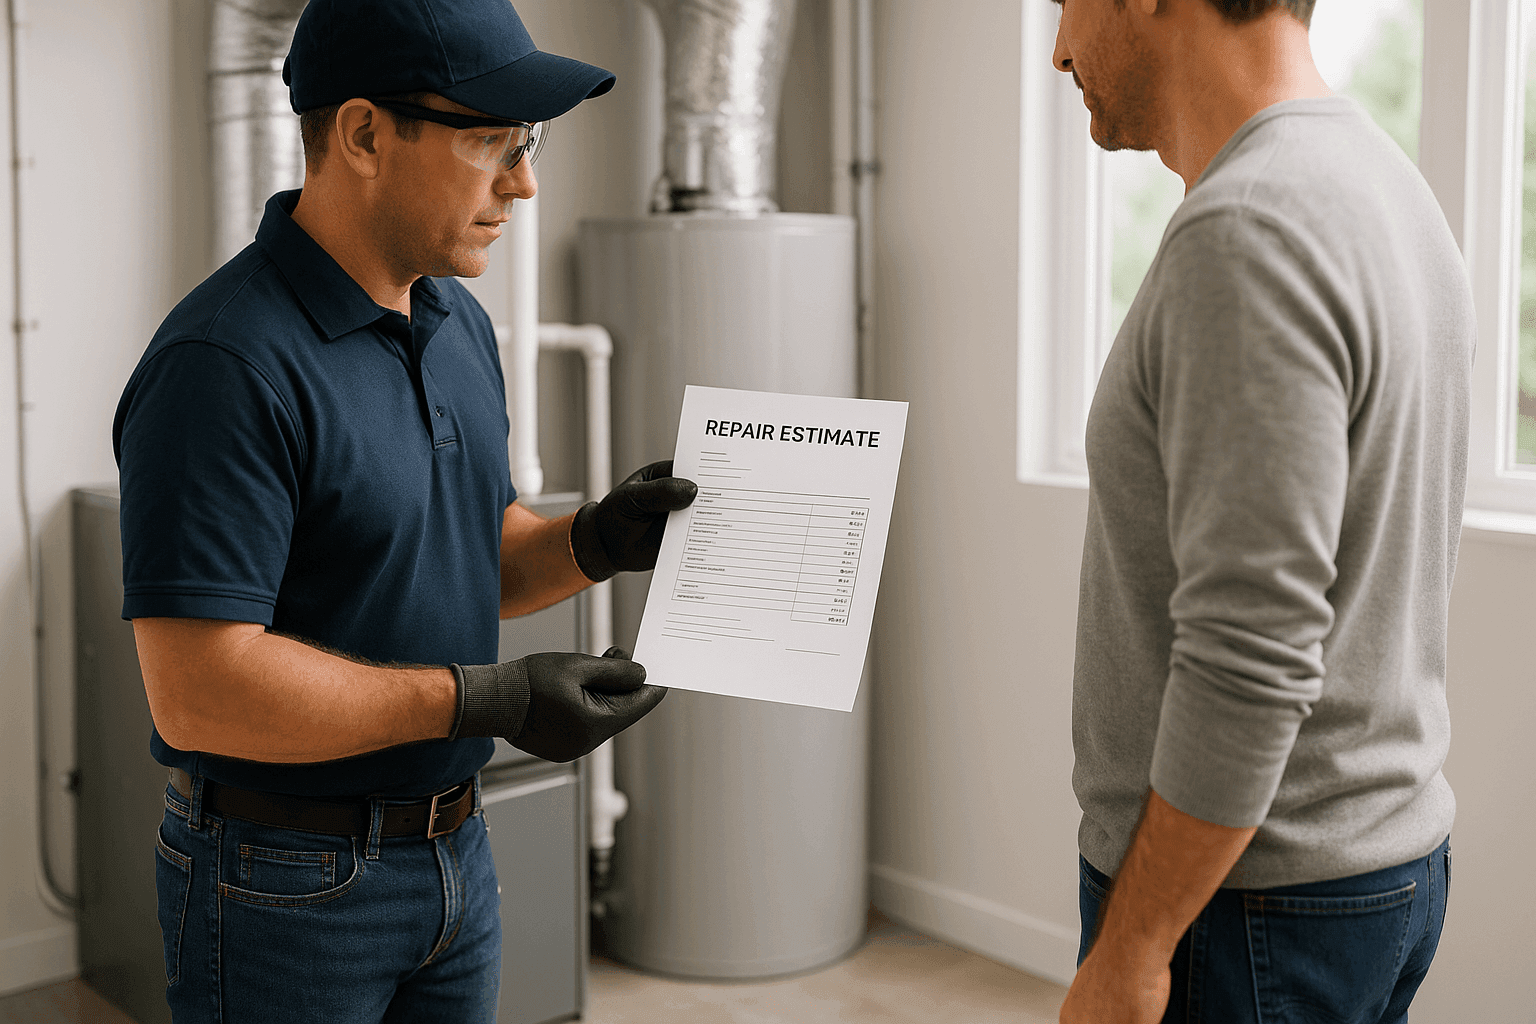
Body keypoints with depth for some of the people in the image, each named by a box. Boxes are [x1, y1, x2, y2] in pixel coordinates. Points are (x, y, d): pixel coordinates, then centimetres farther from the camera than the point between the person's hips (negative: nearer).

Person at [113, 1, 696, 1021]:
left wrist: (595, 540, -5)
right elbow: (200, 693, -27)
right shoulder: (228, 364, -23)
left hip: (457, 851, 8)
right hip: (285, 883, -8)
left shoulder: (460, 324, 6)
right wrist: (487, 698, -25)